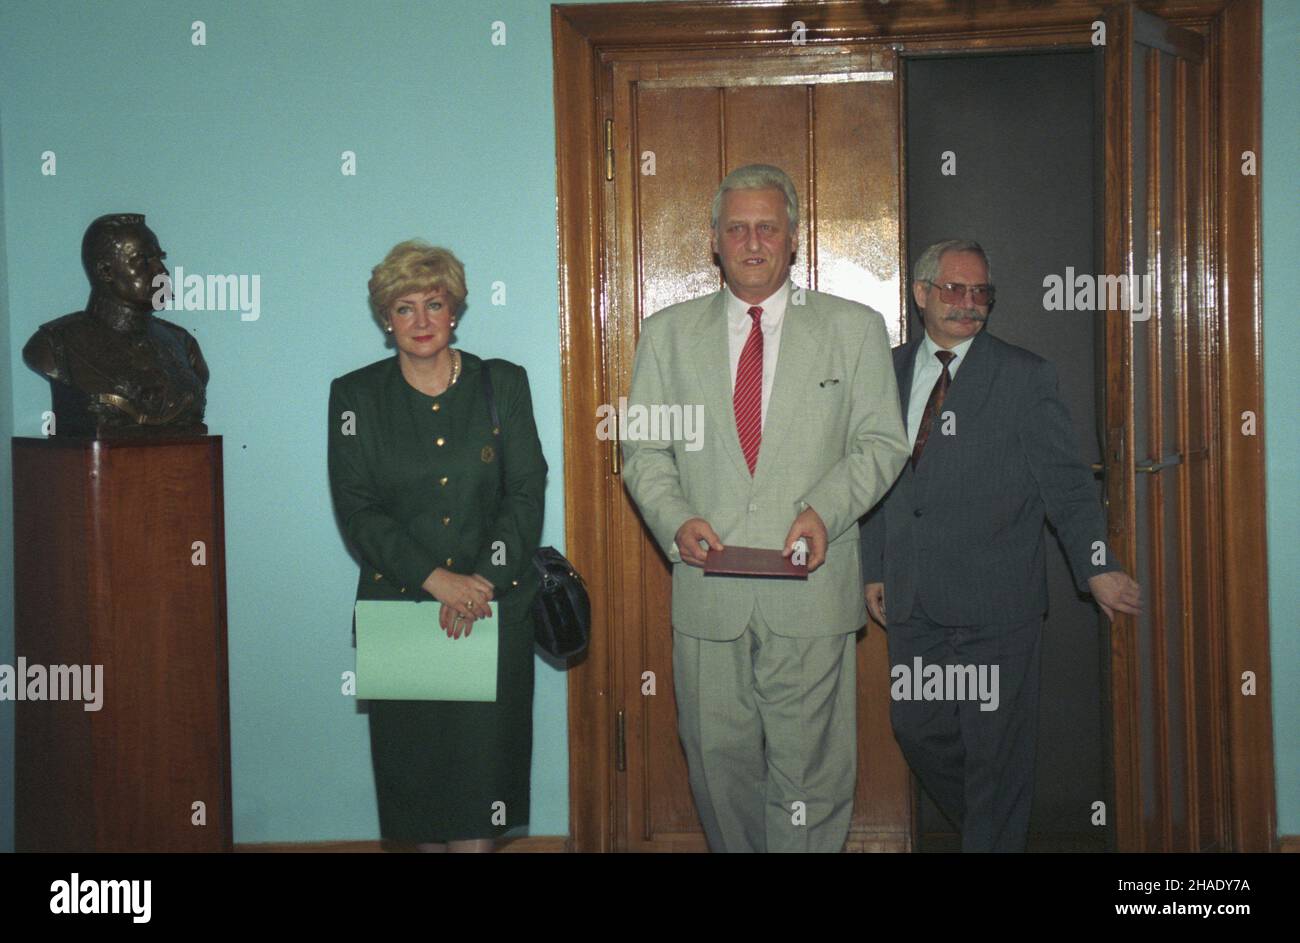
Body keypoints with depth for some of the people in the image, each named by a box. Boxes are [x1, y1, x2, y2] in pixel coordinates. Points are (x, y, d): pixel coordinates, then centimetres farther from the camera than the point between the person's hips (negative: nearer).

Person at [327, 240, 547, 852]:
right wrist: (433, 577, -14)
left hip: (496, 605, 0)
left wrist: (482, 582, -13)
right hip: (399, 603, 1)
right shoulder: (355, 396, 6)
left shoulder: (503, 384, 6)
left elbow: (526, 493, 0)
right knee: (414, 757, 4)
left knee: (481, 752, -5)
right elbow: (356, 509, -2)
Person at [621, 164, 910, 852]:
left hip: (811, 592, -1)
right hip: (707, 594, 2)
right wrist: (674, 519, -9)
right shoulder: (667, 332, 10)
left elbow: (882, 442, 5)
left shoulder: (855, 328, 7)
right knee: (719, 763, 9)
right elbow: (644, 450, 9)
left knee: (808, 767, 2)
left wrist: (825, 510, -12)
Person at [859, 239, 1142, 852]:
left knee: (995, 748, 4)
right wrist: (873, 569, 10)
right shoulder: (888, 373, 10)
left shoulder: (1025, 376, -2)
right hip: (912, 601, 4)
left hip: (994, 601, -4)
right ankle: (980, 827, 36)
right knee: (918, 730, 13)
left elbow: (1065, 482, -6)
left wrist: (1097, 567, -16)